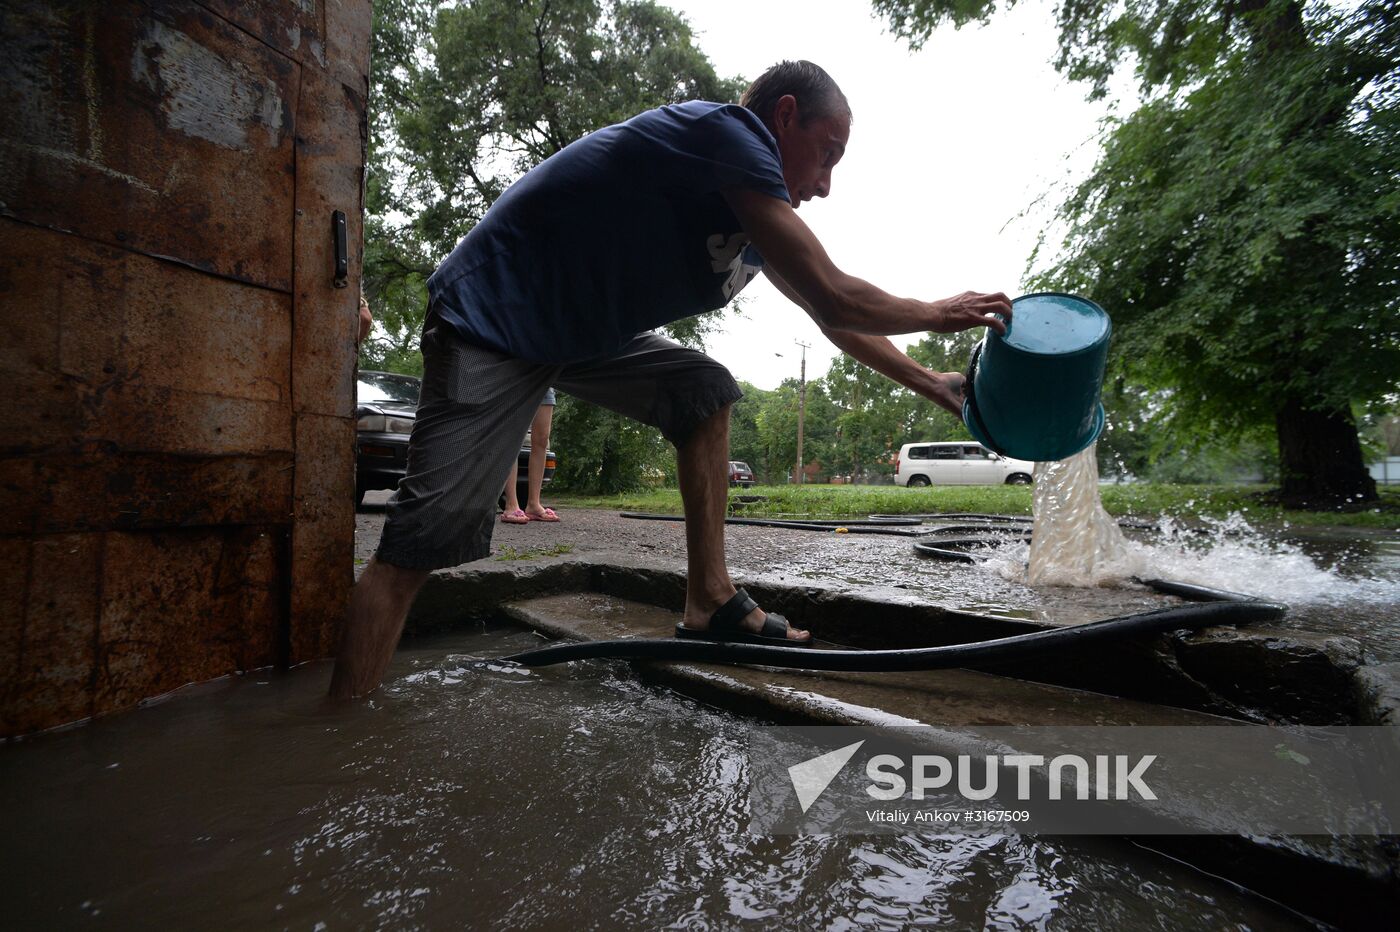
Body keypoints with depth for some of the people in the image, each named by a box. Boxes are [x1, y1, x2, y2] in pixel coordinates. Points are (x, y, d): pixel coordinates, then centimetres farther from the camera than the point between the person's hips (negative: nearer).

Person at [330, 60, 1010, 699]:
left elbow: (832, 323, 19)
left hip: (580, 330, 9)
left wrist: (928, 383, 22)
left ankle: (710, 604, 6)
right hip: (489, 320, -9)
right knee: (420, 542, -15)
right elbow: (832, 297, -21)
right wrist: (939, 315, -3)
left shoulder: (757, 221, 10)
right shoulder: (729, 130, -17)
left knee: (704, 392, 4)